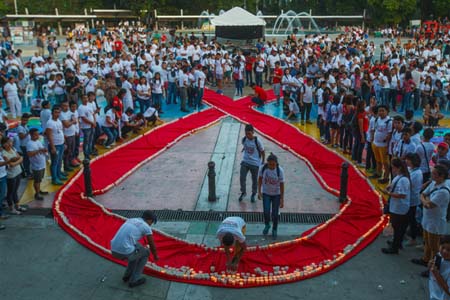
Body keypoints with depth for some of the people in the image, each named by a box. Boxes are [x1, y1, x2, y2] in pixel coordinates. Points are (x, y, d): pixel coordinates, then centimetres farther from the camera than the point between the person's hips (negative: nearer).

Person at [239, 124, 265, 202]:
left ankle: (253, 194, 34)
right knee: (242, 178, -5)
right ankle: (243, 192, 18)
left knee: (254, 180, 11)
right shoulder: (244, 139, -7)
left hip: (255, 163, -2)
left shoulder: (257, 141, -17)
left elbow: (262, 152, -6)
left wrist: (263, 163, -1)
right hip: (245, 162, 3)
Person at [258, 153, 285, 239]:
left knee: (275, 214, 3)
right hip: (266, 193, 1)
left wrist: (282, 199, -12)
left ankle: (274, 230, 31)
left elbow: (282, 185, -15)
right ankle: (267, 225, 29)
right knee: (266, 212, -5)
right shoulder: (263, 168, -19)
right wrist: (259, 191, -3)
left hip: (276, 194, -1)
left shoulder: (280, 170, -23)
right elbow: (260, 179, -2)